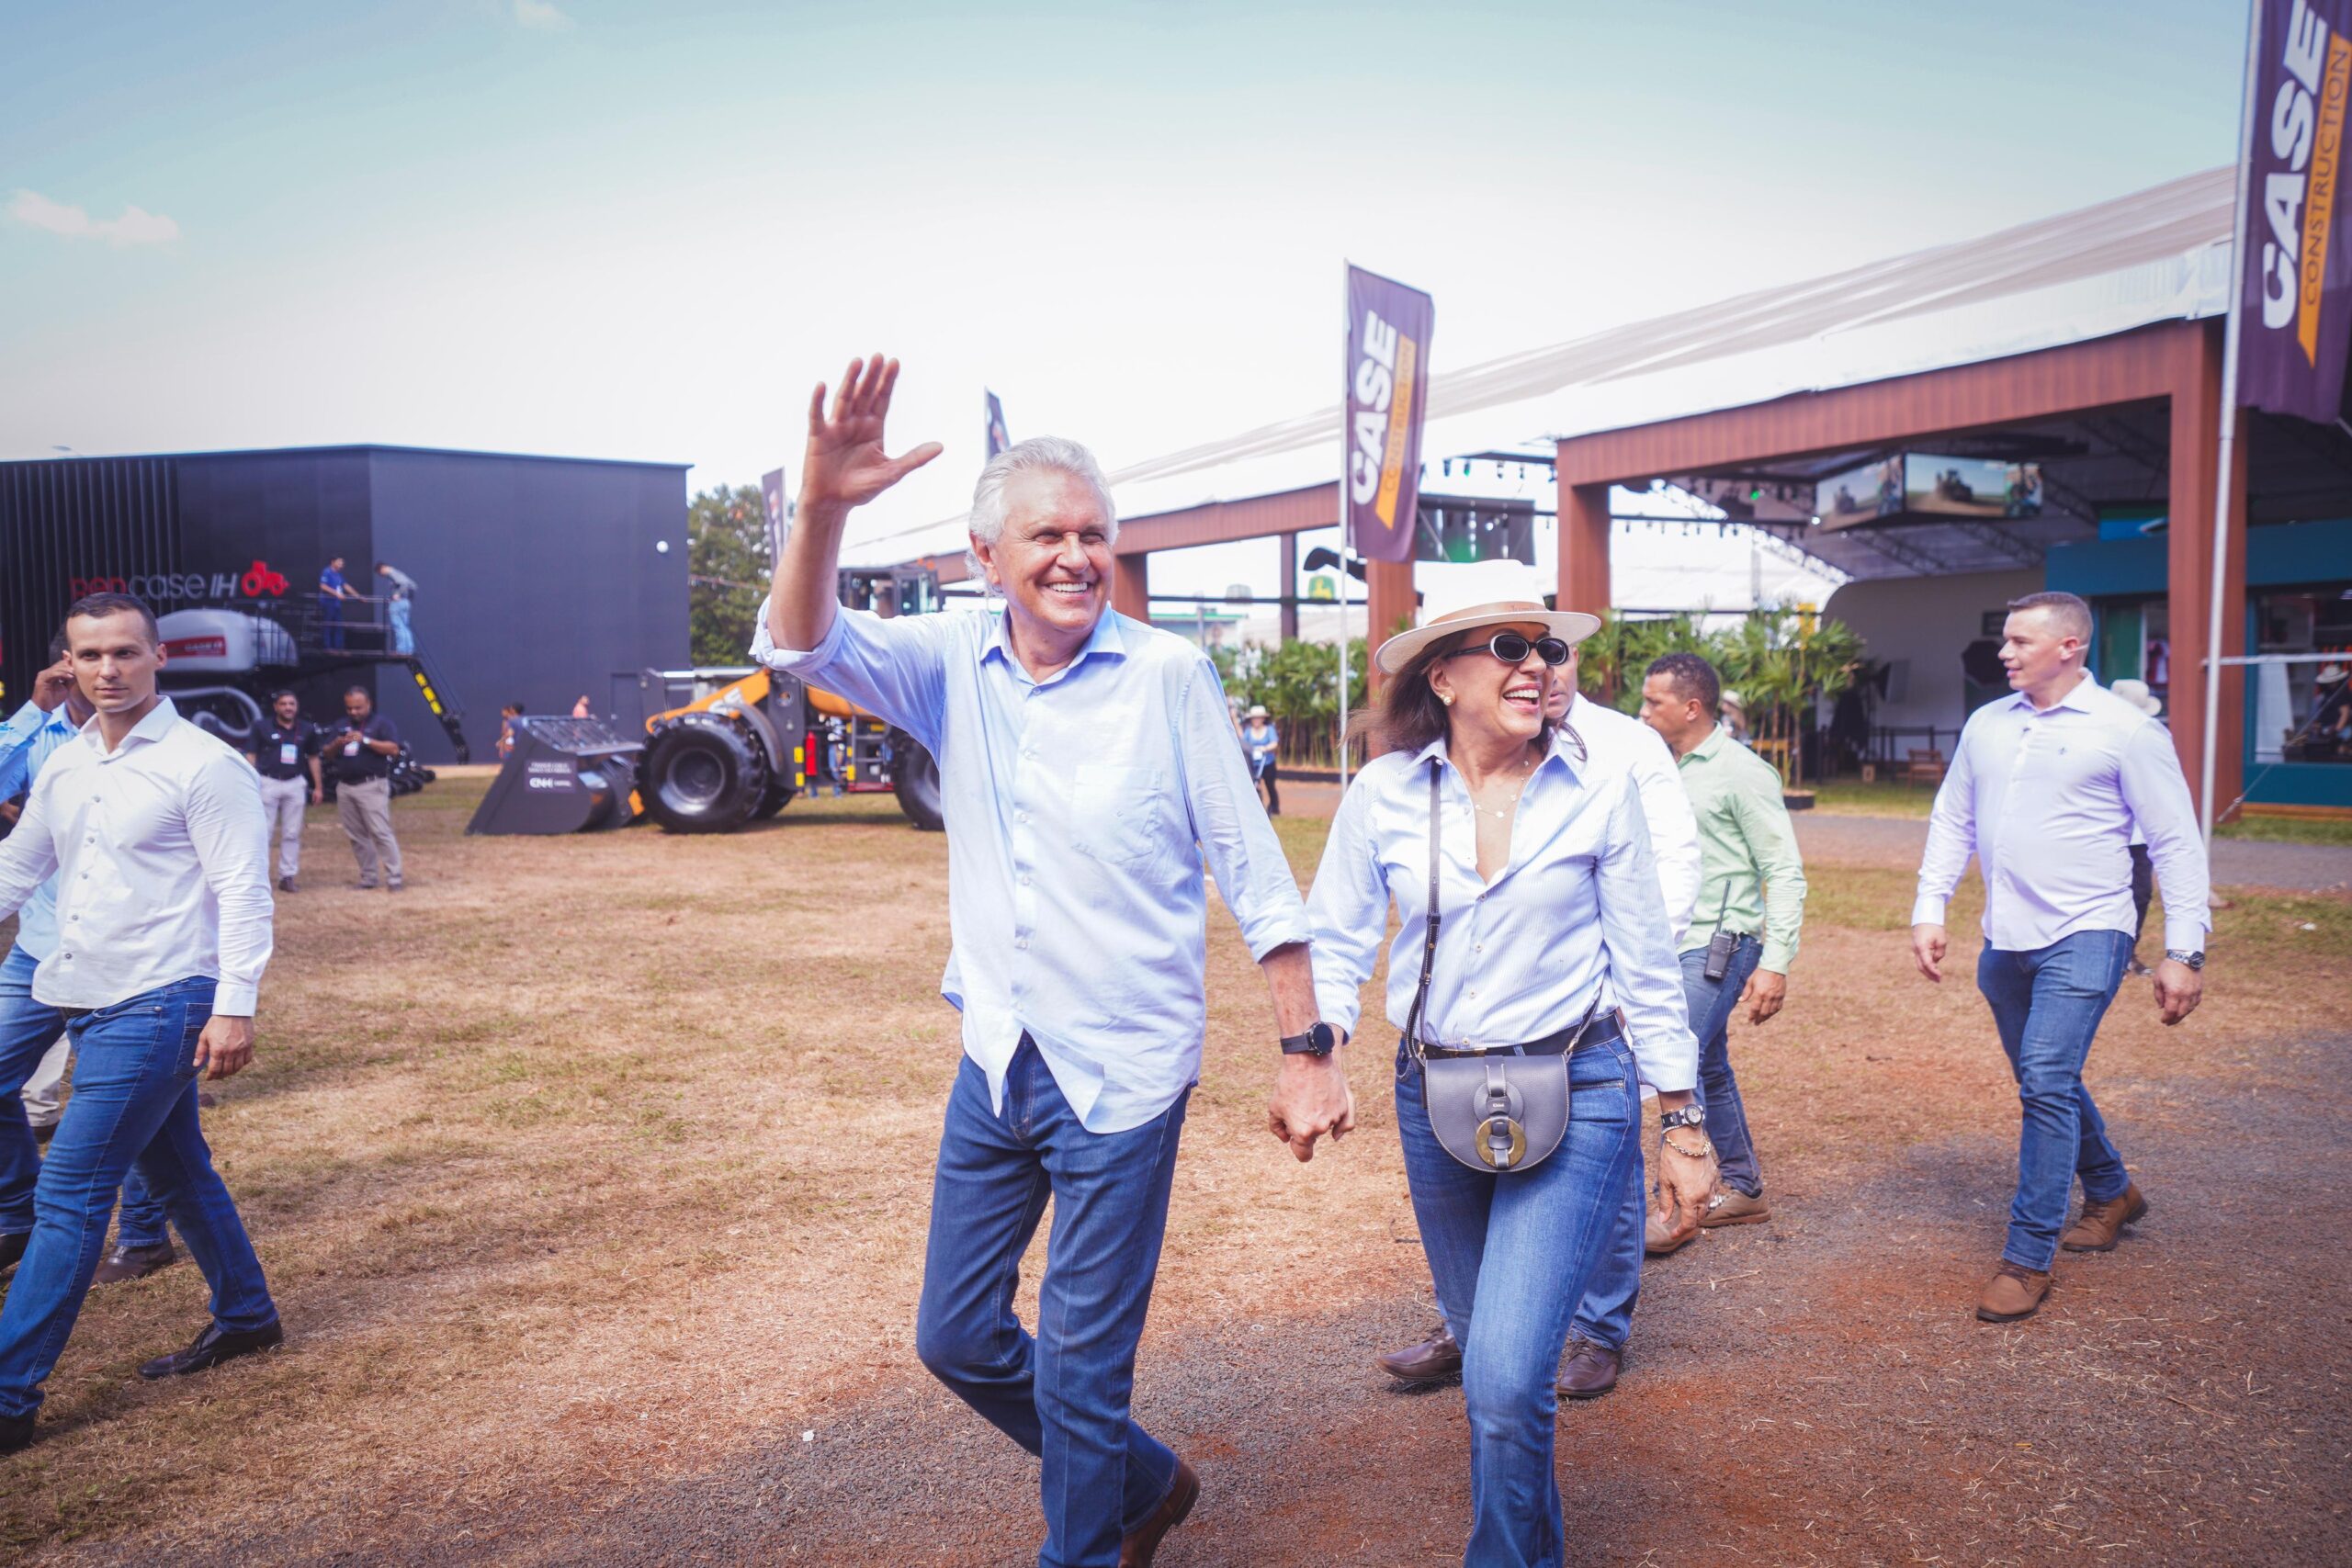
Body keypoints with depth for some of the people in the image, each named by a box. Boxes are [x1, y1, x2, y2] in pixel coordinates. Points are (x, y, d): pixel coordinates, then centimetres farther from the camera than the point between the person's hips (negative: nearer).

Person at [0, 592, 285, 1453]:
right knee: (176, 1171, 18)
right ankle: (244, 1316, 34)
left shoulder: (202, 763, -12)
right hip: (90, 1001, 8)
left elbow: (242, 890, -14)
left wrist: (234, 1006, -19)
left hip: (159, 1007, -8)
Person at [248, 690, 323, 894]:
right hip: (268, 783, -3)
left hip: (295, 784, 3)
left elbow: (313, 758, 14)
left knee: (292, 834, 5)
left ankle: (287, 877, 11)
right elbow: (251, 756, 1)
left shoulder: (307, 729, 7)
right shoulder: (263, 728, -1)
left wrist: (318, 786, 11)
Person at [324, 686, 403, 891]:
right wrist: (338, 744, -6)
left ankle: (394, 879, -12)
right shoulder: (342, 725, 16)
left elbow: (394, 749, -11)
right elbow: (326, 753, 16)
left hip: (372, 786, -6)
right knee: (356, 836, 8)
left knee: (380, 832, -12)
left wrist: (365, 740, -19)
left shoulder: (381, 723, 0)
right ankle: (368, 878, 15)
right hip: (344, 787, 6)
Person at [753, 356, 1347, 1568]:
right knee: (955, 1338, 18)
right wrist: (822, 509, -30)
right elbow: (802, 647, -12)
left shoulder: (1168, 674, -12)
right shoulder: (954, 663, 0)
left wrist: (1307, 1050, -11)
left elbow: (1253, 871, -10)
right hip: (995, 1062, 6)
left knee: (1081, 1363, 6)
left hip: (1121, 1073, -5)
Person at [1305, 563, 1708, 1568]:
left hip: (1577, 1096, -2)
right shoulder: (1384, 795, -5)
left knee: (1505, 1379, -14)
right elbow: (1336, 944, 1)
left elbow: (1646, 965, -1)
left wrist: (1682, 1126, 1)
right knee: (1487, 1355, 20)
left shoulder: (1599, 788, -7)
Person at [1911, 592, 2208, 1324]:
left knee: (2047, 1084, -15)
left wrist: (2184, 952, -10)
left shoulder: (2126, 730, -8)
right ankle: (2112, 1193, 43)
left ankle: (2028, 1258, -5)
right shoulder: (1987, 724, 8)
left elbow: (2176, 845, -6)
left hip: (2084, 937, -6)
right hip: (2005, 941, 6)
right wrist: (1928, 911, 5)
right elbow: (1952, 822, 14)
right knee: (2048, 1082, 18)